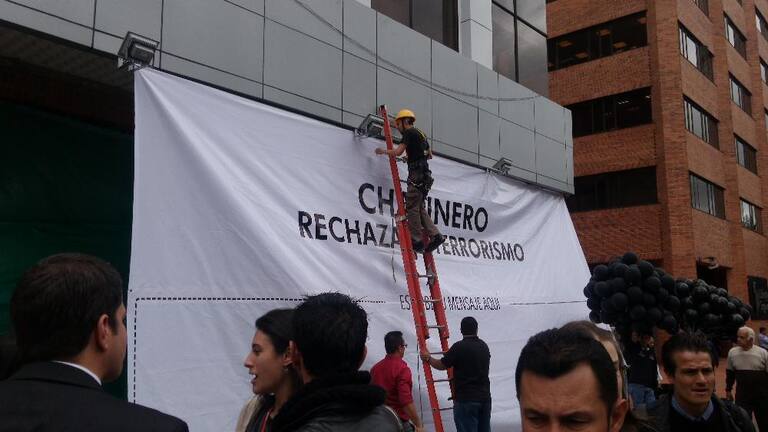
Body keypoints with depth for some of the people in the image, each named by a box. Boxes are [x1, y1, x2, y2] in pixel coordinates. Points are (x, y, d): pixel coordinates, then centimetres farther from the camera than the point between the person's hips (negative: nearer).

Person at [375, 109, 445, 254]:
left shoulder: (410, 132, -4)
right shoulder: (420, 134, 23)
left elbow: (397, 152, -13)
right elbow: (430, 155, 32)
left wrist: (382, 151, 3)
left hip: (417, 174, -9)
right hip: (424, 174, 9)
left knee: (412, 207, -7)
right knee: (419, 208, 10)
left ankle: (417, 242, -7)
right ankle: (435, 235, 2)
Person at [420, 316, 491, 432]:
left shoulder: (459, 347, -13)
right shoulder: (484, 346, 9)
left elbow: (441, 365, -5)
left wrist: (428, 358, 14)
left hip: (466, 399, -7)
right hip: (485, 397, 7)